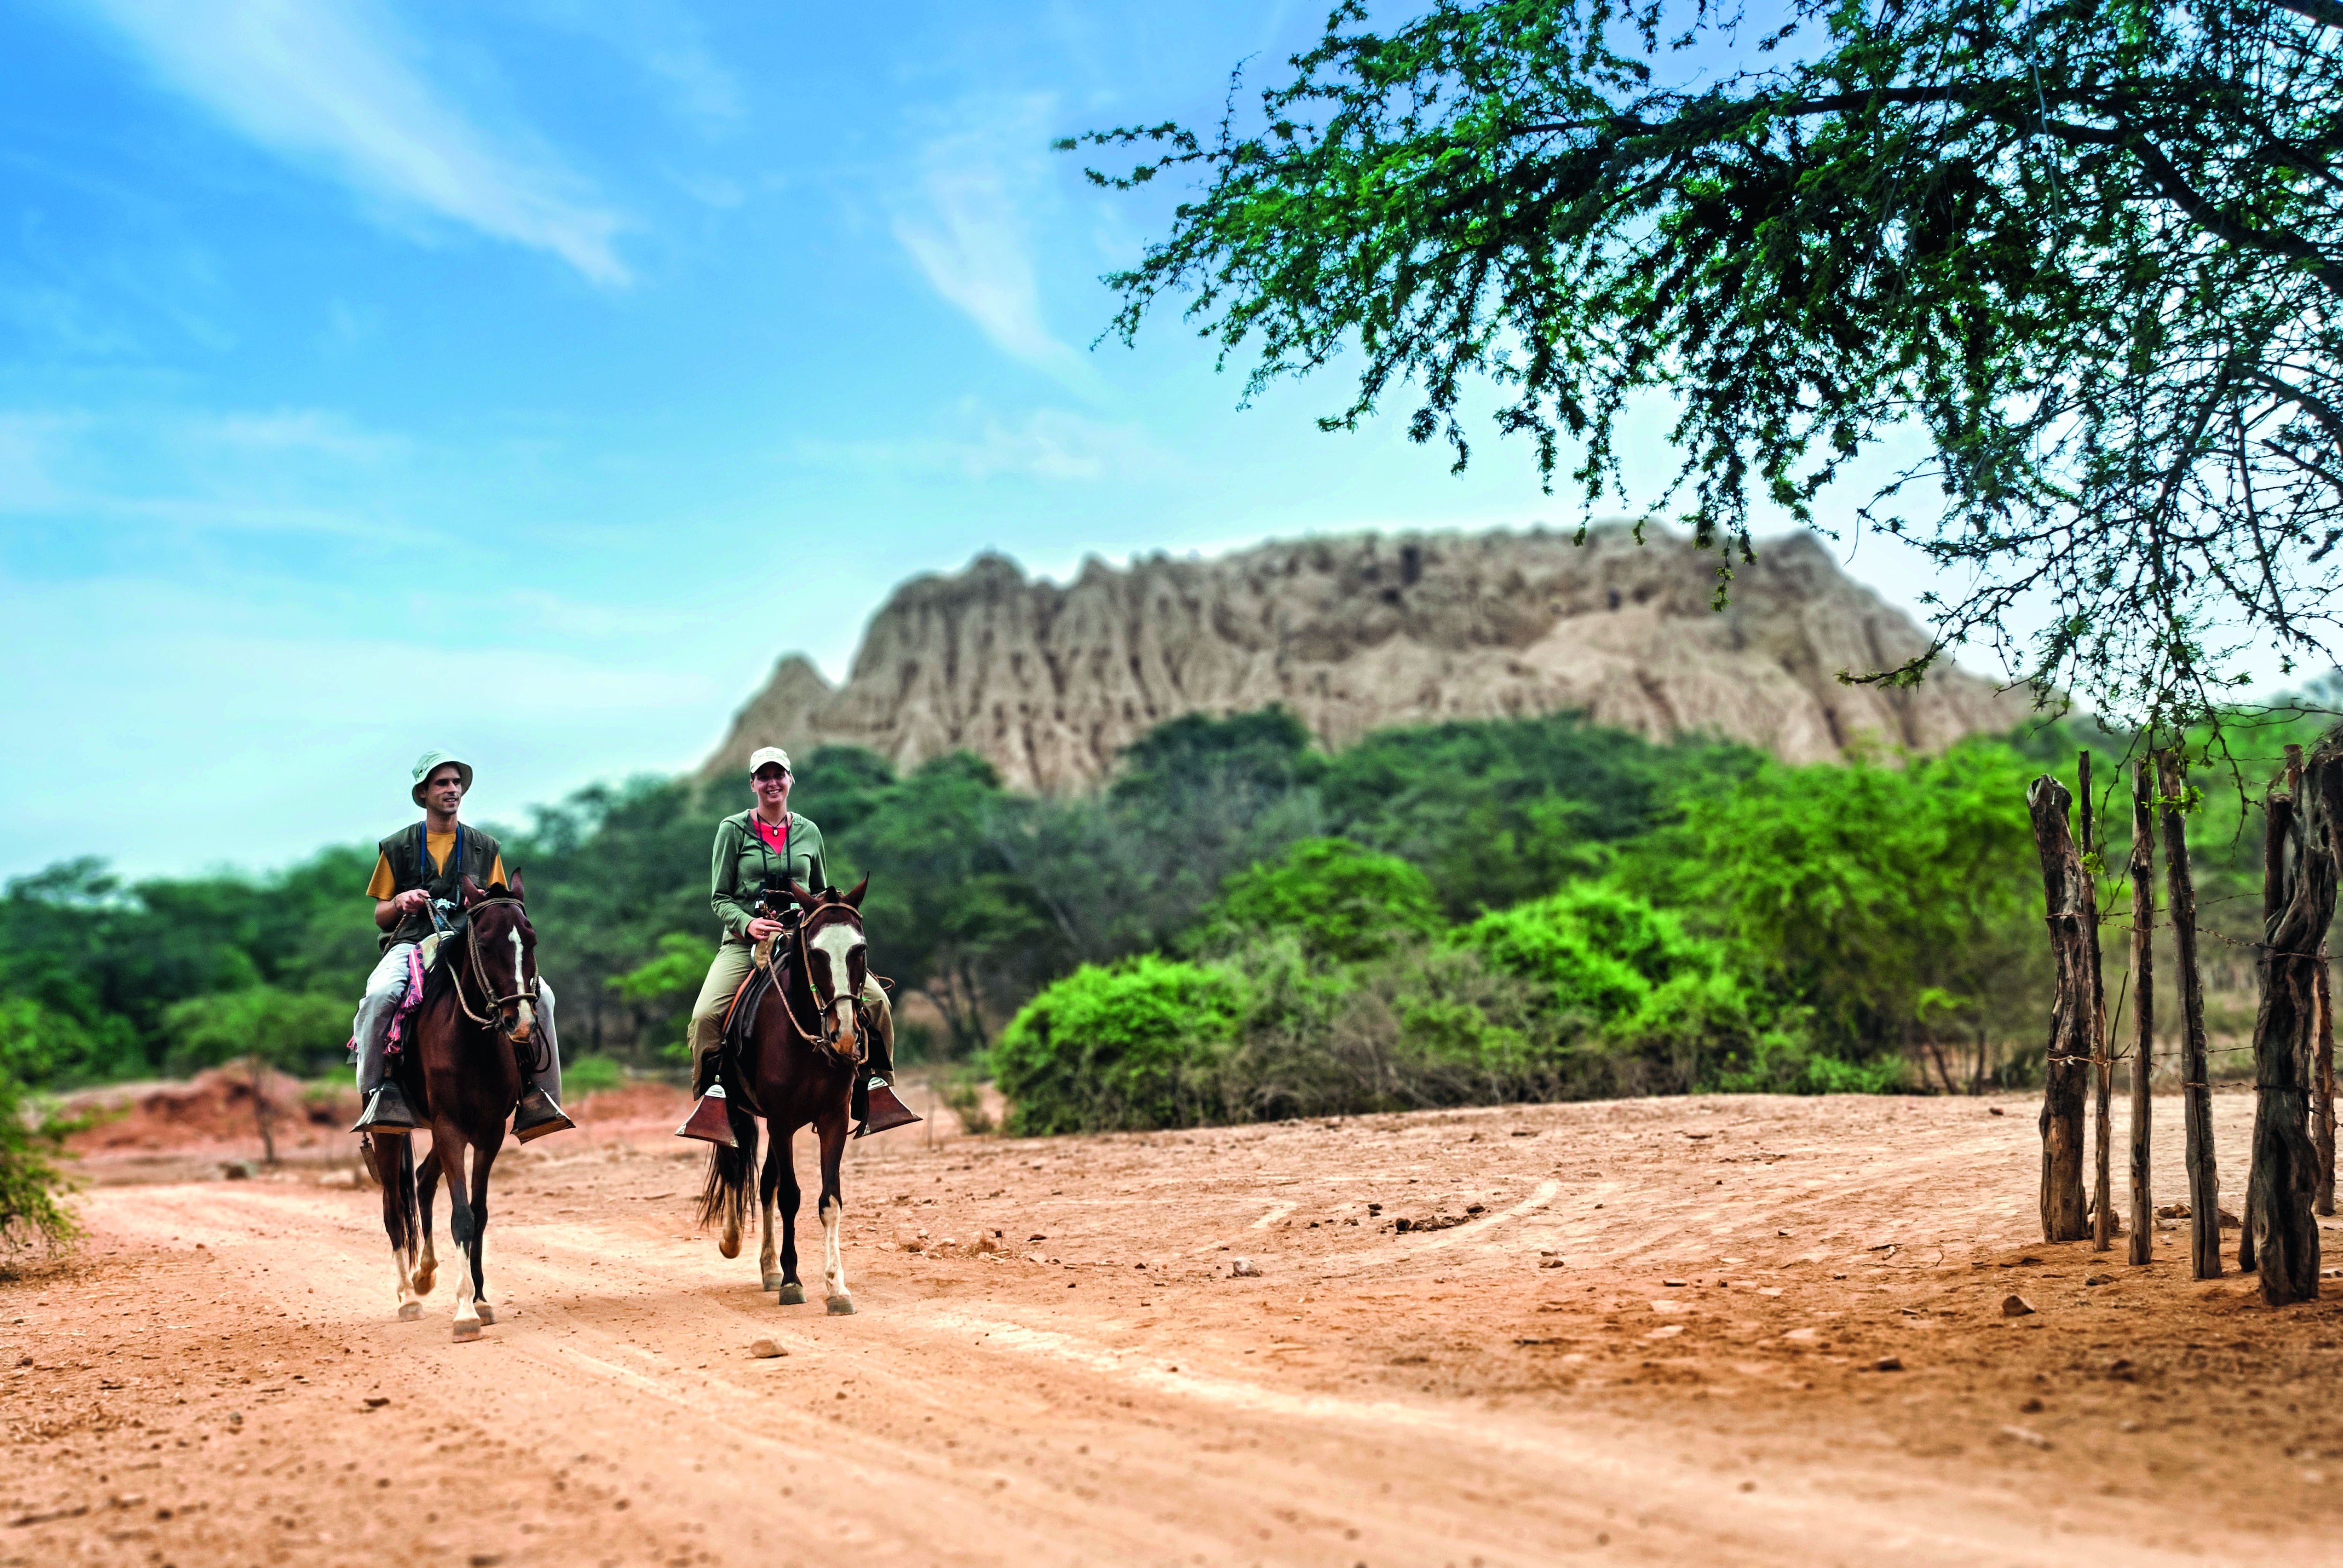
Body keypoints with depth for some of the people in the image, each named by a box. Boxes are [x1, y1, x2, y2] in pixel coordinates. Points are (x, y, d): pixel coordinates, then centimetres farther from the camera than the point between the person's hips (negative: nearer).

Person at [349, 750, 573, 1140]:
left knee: (539, 993, -24)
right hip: (411, 943, -1)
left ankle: (538, 1097, -16)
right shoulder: (397, 848, 12)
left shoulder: (485, 848, 16)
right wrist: (400, 903, -8)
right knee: (379, 996, -37)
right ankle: (379, 1090, -22)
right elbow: (380, 916, 15)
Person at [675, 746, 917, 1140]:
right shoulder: (733, 829, 2)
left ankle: (874, 1083, 4)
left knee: (875, 999, -14)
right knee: (706, 1014, -27)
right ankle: (711, 1094, -7)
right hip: (745, 941, -2)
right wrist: (747, 924, -18)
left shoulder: (809, 832, 10)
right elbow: (719, 897, 1)